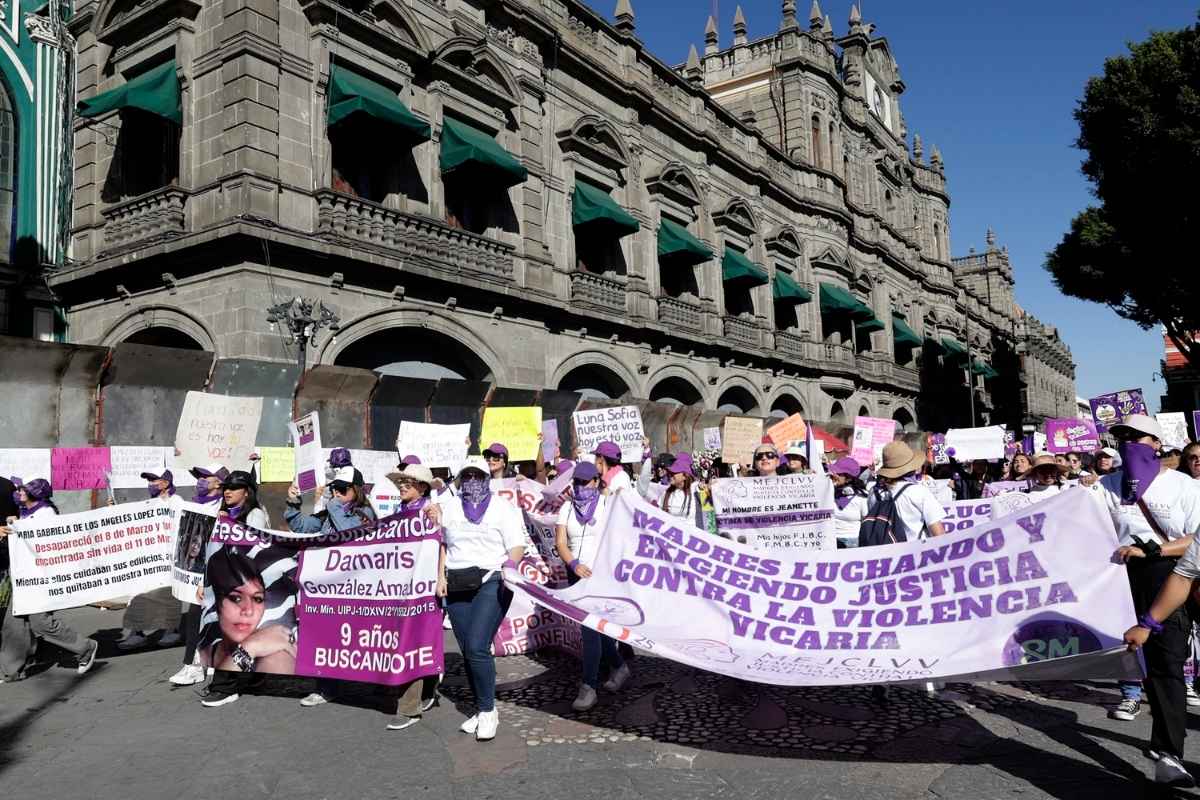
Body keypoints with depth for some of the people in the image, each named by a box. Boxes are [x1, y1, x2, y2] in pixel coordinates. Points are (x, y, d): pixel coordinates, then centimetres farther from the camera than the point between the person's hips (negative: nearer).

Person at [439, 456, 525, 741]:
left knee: (477, 648, -16)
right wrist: (441, 577, 7)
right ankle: (482, 710, 21)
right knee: (467, 651, 7)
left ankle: (487, 710, 0)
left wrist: (510, 564, -24)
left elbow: (517, 546, -4)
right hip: (456, 587, 5)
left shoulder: (502, 508, 3)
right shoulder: (448, 507, 15)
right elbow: (442, 544, 19)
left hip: (491, 583, -4)